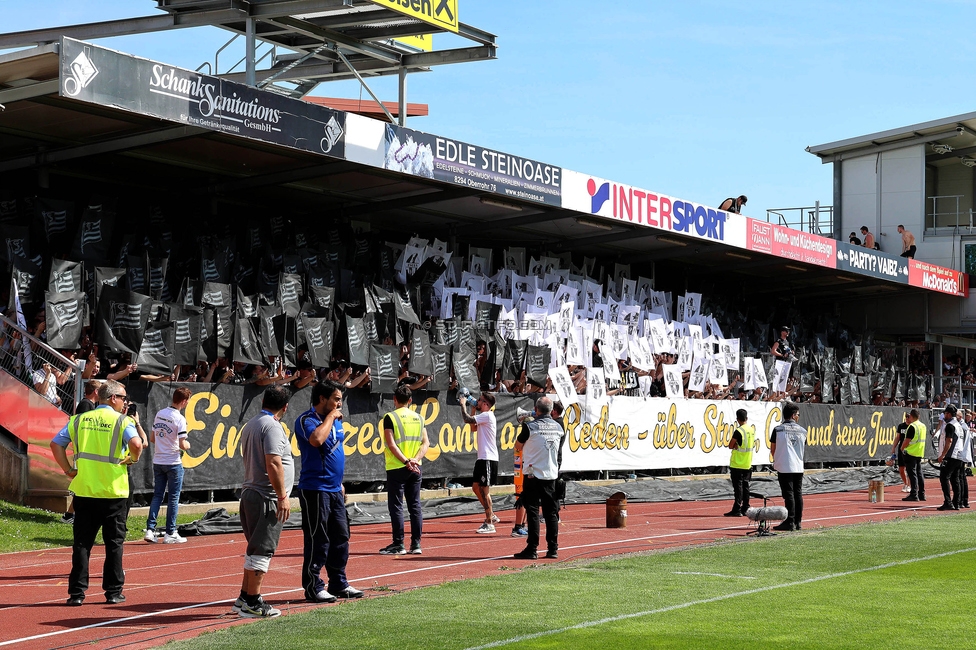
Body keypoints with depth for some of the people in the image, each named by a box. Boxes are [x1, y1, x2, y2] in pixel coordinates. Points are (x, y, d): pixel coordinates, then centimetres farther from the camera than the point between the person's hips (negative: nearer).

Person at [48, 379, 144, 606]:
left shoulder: (79, 420, 7)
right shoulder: (122, 421, -5)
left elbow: (56, 444, 3)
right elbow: (136, 443, -22)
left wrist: (68, 470, 7)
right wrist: (133, 459, -3)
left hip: (84, 491, 3)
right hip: (114, 492, -3)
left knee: (82, 543, 8)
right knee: (114, 543, 7)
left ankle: (77, 592, 6)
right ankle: (113, 592, 10)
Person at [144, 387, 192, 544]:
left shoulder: (159, 414, 5)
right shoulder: (179, 419, -15)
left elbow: (152, 438, 11)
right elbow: (182, 445, -17)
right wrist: (187, 445, 4)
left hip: (158, 462, 6)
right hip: (173, 463, -6)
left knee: (157, 495, 10)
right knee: (174, 498, 3)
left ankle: (150, 530, 2)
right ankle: (170, 533, 5)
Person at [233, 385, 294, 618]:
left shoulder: (250, 425, 16)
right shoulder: (272, 426, -13)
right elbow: (273, 463, -21)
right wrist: (282, 496, -18)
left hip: (250, 493, 9)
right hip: (267, 497, -9)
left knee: (255, 550, 16)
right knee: (262, 550, -5)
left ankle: (244, 598, 20)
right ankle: (252, 603, -3)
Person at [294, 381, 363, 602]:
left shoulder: (335, 421, 16)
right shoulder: (306, 420, -11)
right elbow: (316, 439, -33)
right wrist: (330, 417, -19)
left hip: (334, 489, 9)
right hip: (315, 490, -9)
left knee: (341, 538, 11)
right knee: (317, 540, -6)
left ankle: (339, 583, 20)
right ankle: (313, 588, 1)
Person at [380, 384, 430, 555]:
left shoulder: (390, 417, -6)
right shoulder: (418, 418, 9)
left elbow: (392, 444, -14)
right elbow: (425, 443, 2)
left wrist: (406, 461, -16)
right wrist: (415, 459, -8)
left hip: (396, 468, -5)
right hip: (415, 469, 5)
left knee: (396, 506, -1)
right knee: (415, 506, 8)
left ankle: (398, 544, -1)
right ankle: (416, 544, 8)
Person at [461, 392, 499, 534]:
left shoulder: (487, 416, -15)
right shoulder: (484, 416, 15)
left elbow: (467, 419, -22)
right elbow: (473, 425, 27)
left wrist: (463, 404, -6)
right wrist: (474, 409, 18)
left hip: (488, 459, -10)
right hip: (482, 458, 10)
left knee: (484, 490, -6)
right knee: (476, 487, 14)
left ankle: (489, 524, -2)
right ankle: (491, 516, 22)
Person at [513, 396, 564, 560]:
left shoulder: (530, 427, -10)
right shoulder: (558, 428, 4)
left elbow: (518, 446, 5)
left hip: (533, 474, -4)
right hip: (551, 475, 4)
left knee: (532, 511, -2)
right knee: (551, 512, 8)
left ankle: (532, 549, -4)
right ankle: (553, 549, 9)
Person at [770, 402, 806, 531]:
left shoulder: (778, 430, -4)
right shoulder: (802, 431, 5)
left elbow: (772, 450, 5)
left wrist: (776, 460, 23)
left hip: (784, 467, -3)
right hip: (799, 467, 3)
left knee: (789, 494, -4)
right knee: (798, 494, 10)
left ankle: (790, 522, -6)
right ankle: (798, 522, 14)